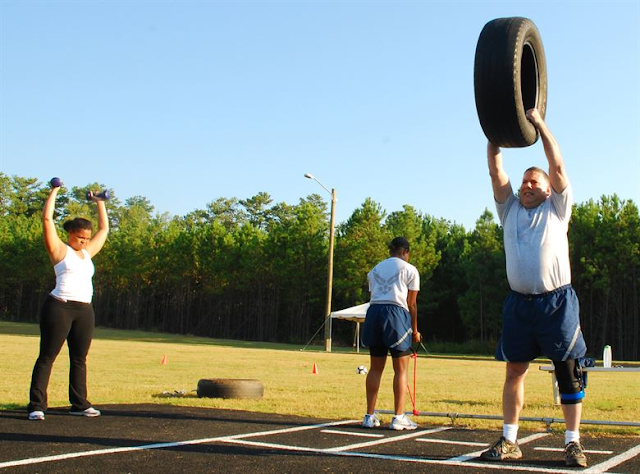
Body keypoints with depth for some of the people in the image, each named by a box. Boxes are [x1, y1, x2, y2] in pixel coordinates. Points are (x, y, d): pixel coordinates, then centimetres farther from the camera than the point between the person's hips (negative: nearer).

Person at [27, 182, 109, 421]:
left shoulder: (87, 252, 18)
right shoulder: (59, 249, 2)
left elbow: (104, 228, 28)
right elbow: (47, 218, -5)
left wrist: (99, 202, 30)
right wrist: (54, 192, 1)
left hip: (85, 311, 6)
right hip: (59, 307, -6)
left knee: (79, 359, 11)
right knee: (47, 357, -4)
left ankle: (79, 404, 19)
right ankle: (36, 406, -4)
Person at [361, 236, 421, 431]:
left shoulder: (375, 269, 21)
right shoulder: (410, 270, 6)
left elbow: (374, 296, 15)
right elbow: (411, 303, 2)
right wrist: (414, 330, 8)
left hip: (374, 312, 5)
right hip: (397, 313, -5)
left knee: (375, 368, 10)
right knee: (401, 369, 1)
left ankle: (370, 416, 10)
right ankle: (399, 417, -1)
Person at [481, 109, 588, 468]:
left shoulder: (557, 208, 8)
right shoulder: (510, 209, 16)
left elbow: (558, 166, -3)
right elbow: (496, 171, 8)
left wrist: (539, 122, -5)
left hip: (557, 300, -3)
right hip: (520, 301, 4)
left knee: (568, 373, 0)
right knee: (515, 371, 5)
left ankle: (573, 442, 6)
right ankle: (510, 442, 11)